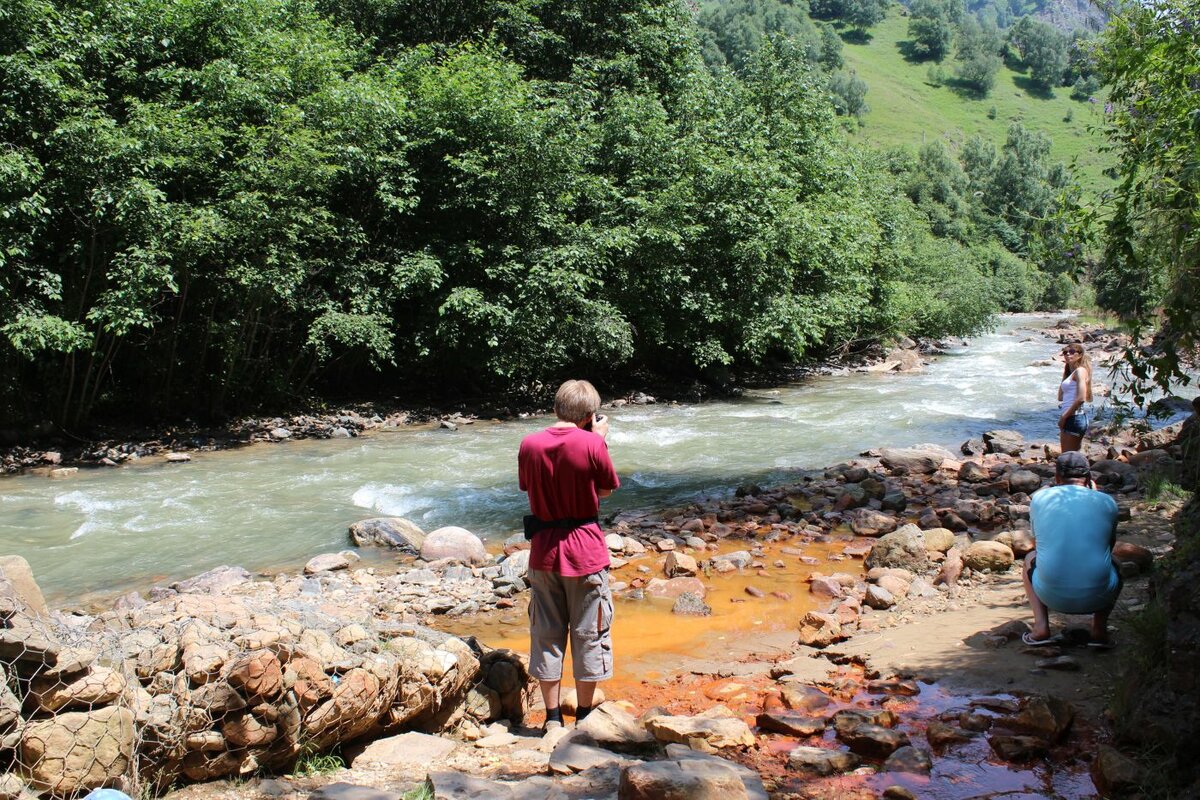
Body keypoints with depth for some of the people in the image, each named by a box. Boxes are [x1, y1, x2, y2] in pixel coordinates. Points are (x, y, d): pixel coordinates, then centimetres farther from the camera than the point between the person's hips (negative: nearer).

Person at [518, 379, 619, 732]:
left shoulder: (529, 444, -4)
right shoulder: (592, 444, -14)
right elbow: (606, 489, -1)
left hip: (543, 550, 3)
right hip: (585, 551, -3)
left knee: (546, 633, 14)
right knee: (588, 633, 11)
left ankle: (553, 716, 21)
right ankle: (584, 715, 20)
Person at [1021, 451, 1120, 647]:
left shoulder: (1039, 498, 6)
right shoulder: (1106, 502, 5)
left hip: (1052, 596, 0)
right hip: (1096, 598, 0)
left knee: (1031, 558, 32)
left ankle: (1041, 625, 13)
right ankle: (1099, 627, 12)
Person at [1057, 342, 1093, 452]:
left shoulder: (1080, 370, -7)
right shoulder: (1070, 373, 21)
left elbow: (1081, 398, -19)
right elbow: (1060, 397, 20)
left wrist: (1064, 416, -15)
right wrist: (1064, 374, 20)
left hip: (1074, 418, -10)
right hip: (1069, 419, 10)